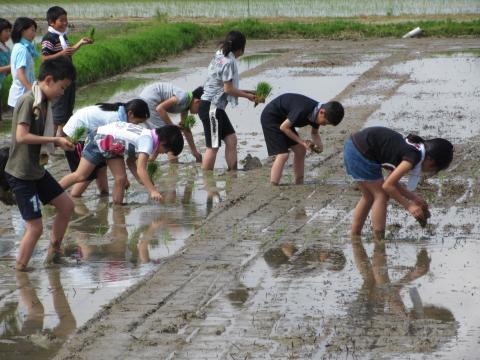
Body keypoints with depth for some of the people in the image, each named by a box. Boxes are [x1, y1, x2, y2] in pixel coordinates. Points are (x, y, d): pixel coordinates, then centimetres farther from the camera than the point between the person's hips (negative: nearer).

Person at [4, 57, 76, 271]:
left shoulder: (44, 102, 7)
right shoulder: (28, 101, -19)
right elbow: (21, 136, -27)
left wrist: (58, 143, -5)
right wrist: (55, 140, -23)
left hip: (36, 171, 9)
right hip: (20, 174, -9)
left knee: (66, 206, 16)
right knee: (35, 226, -8)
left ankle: (54, 252, 31)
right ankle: (19, 271, 4)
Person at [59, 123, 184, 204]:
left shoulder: (149, 135, 0)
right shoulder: (147, 141, -27)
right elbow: (141, 169, -34)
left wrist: (142, 180, -1)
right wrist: (152, 191, -37)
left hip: (112, 146, 9)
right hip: (99, 140, -9)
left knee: (121, 178, -1)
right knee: (80, 176, -7)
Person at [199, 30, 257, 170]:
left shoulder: (220, 57, 13)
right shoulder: (228, 62, -15)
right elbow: (228, 89, -16)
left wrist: (245, 92, 17)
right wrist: (247, 96, -3)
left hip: (216, 107, 10)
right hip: (211, 107, -10)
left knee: (231, 139, 11)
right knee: (213, 146, -5)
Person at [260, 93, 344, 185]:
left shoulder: (316, 112, -7)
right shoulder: (304, 110, -34)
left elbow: (314, 133, 11)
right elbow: (284, 127, -23)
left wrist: (319, 144, -10)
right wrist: (302, 142, -21)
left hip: (283, 118, 9)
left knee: (300, 151, 7)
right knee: (282, 155, -18)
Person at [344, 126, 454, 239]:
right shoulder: (414, 156, -16)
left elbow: (392, 182, 13)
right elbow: (387, 185, -17)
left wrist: (414, 198, 8)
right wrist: (409, 206, -10)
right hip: (361, 151, -9)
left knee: (369, 197, 19)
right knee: (381, 196, -1)